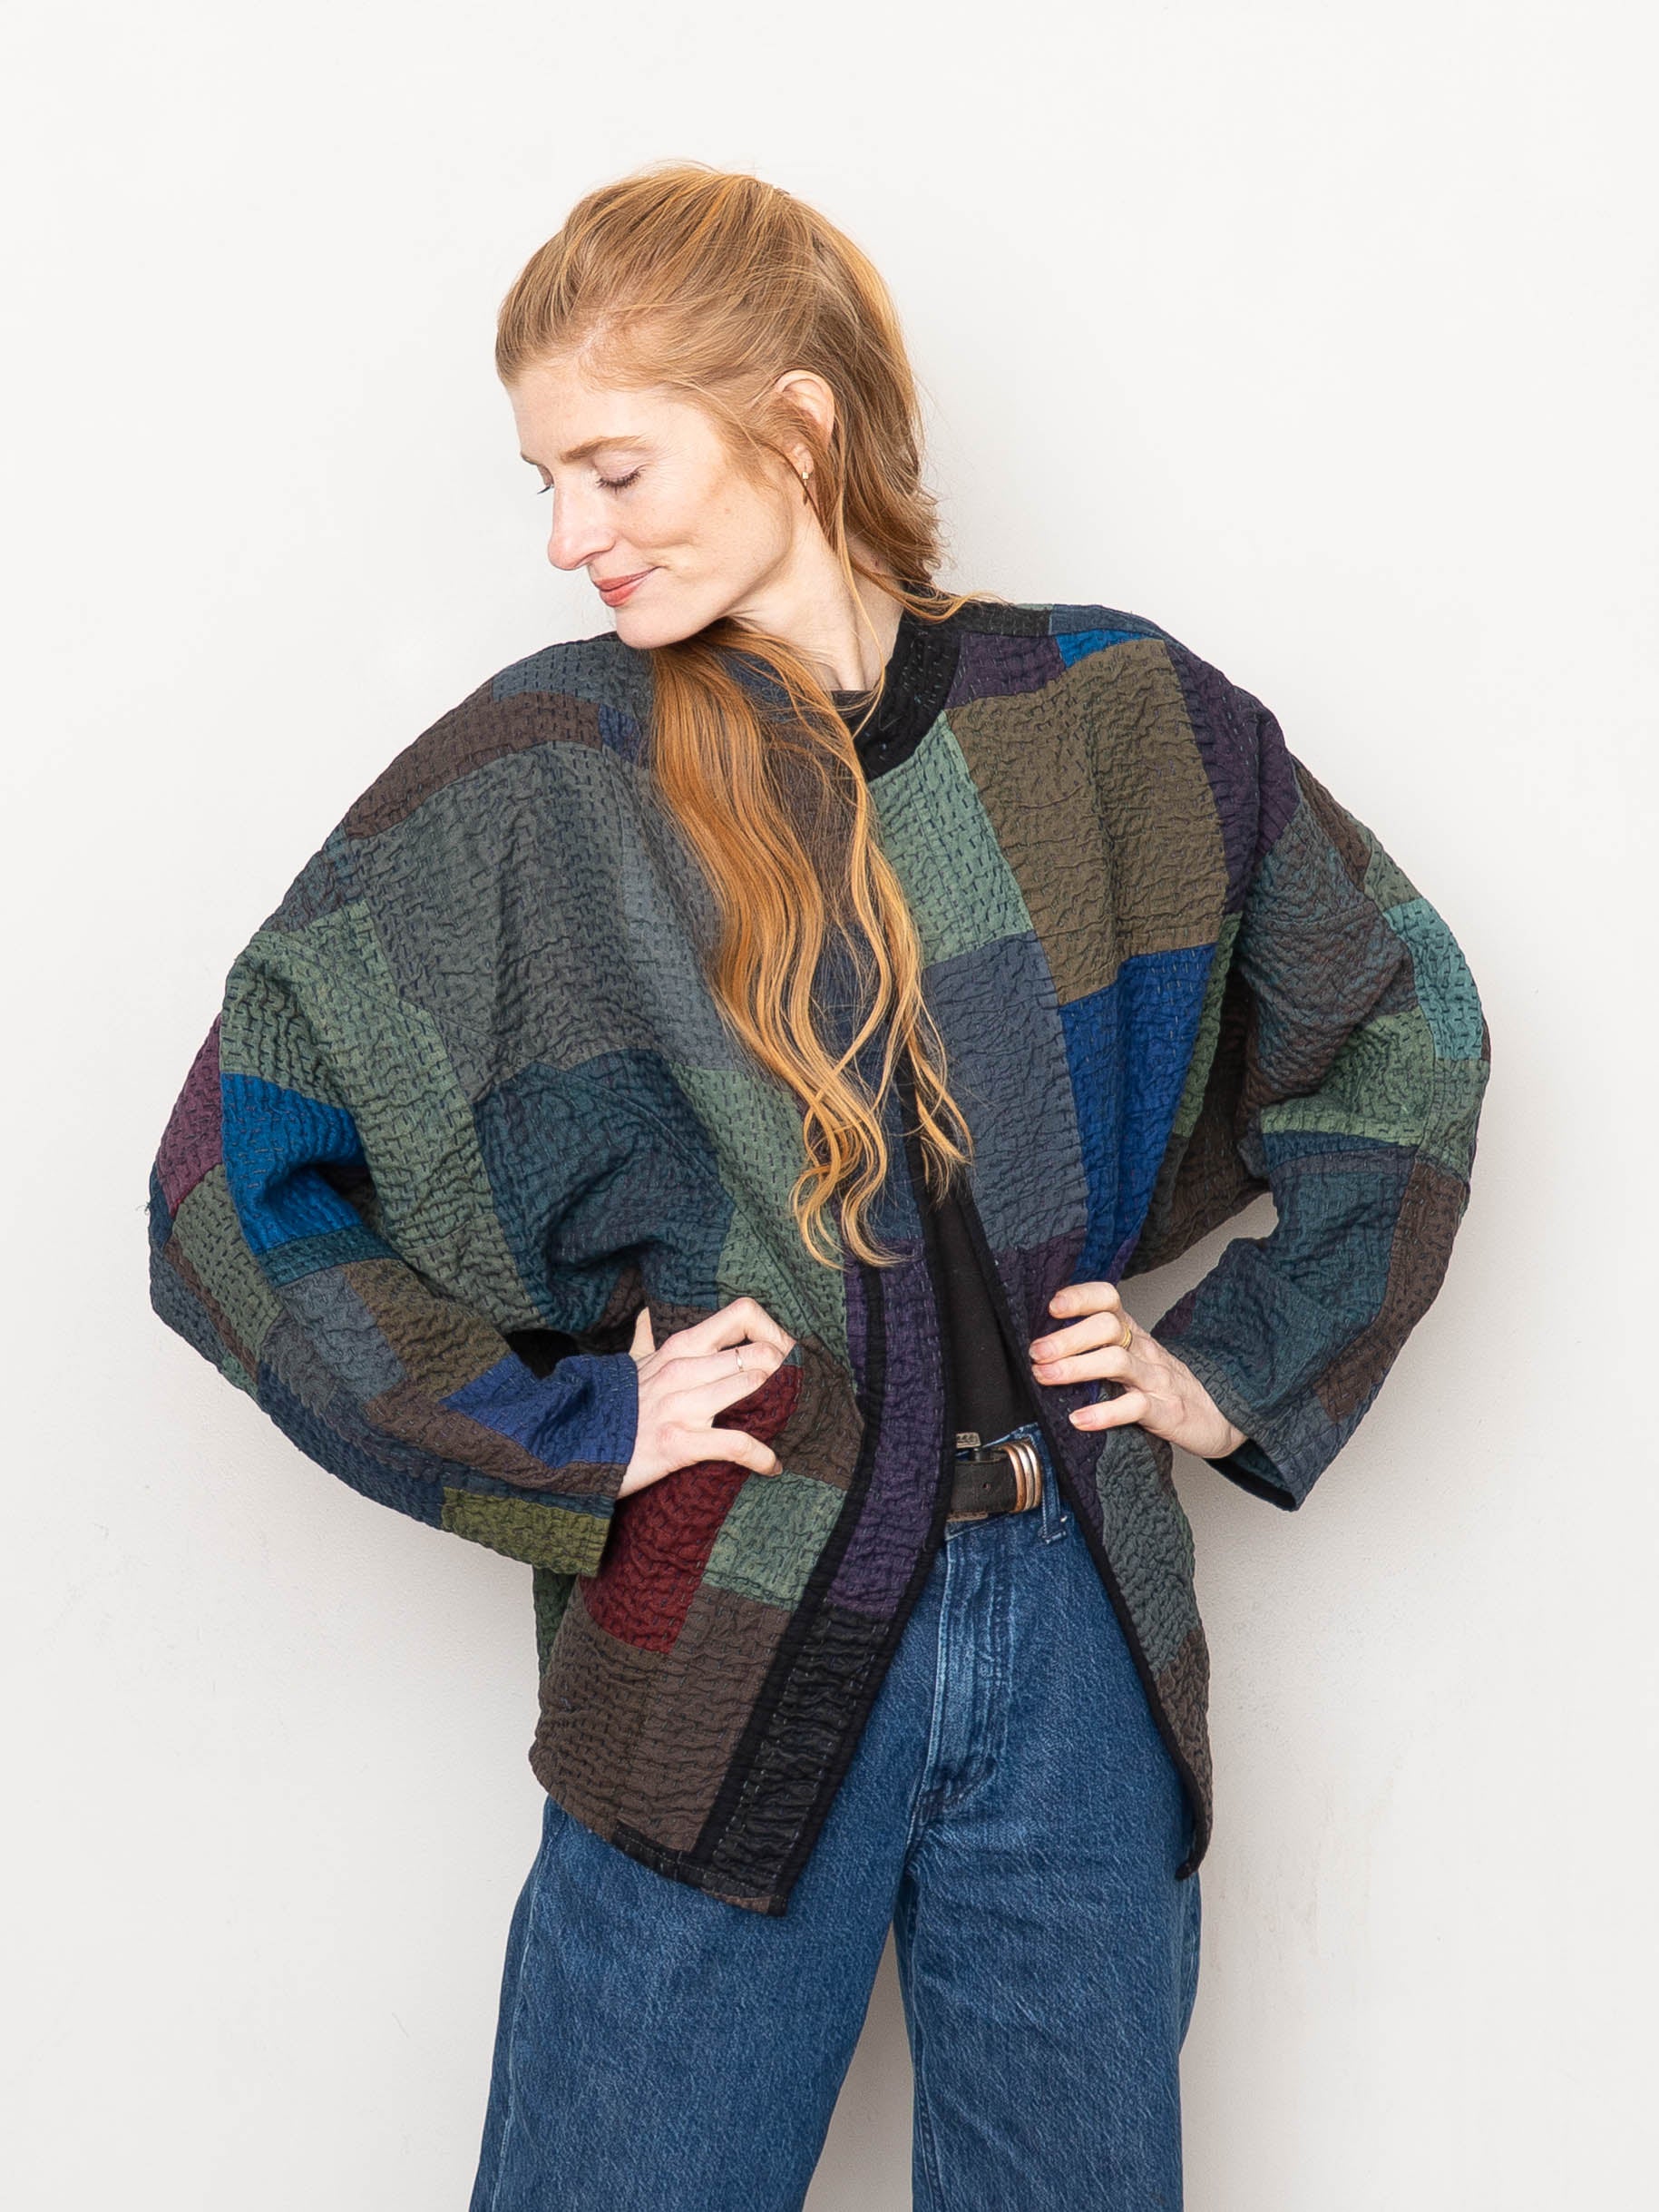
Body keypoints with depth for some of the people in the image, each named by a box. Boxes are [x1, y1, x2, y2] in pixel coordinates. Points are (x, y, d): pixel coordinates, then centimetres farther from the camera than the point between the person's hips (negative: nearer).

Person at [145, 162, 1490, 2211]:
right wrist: (565, 1432, -7)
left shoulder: (1112, 721, 2)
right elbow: (234, 1177, -4)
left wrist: (1242, 1362, 8)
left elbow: (1400, 1021, 15)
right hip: (731, 1668, -2)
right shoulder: (528, 781, -4)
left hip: (1081, 1647, 2)